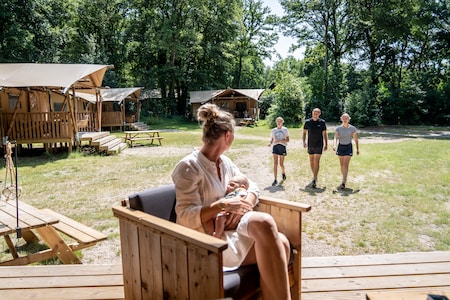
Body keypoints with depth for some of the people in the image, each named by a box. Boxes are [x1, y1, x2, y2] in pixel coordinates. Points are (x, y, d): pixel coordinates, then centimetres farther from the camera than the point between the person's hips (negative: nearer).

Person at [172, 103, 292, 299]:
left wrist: (242, 206, -8)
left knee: (280, 242, -19)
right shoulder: (188, 167, -13)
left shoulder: (225, 162, 10)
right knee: (264, 222, -26)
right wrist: (223, 205, -28)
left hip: (229, 230, 7)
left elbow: (252, 188, 13)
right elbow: (187, 218, -18)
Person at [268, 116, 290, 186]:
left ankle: (283, 173, 39)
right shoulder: (273, 130, 11)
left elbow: (287, 139, 0)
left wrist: (280, 140, -15)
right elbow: (271, 139, 14)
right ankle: (275, 180, -7)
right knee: (275, 163, -8)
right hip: (275, 146, 1)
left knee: (281, 164, 5)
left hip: (282, 146, -1)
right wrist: (270, 143, -8)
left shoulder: (285, 129, 4)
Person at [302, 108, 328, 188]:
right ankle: (314, 176, 29)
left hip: (319, 145, -3)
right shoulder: (307, 122, 2)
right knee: (311, 161, 11)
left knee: (316, 161, -11)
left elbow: (324, 134, 2)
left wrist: (326, 144, 0)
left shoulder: (322, 122, -2)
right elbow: (304, 132, 7)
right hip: (310, 144, 3)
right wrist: (304, 142, -5)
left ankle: (314, 180, -12)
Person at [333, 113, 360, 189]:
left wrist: (357, 149, 3)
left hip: (348, 147, -3)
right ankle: (345, 178, 34)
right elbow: (335, 138, -12)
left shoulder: (352, 128, -5)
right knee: (342, 165, 13)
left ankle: (343, 183, -16)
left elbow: (356, 139, 1)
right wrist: (334, 145, -30)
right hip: (340, 146, 3)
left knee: (346, 165, -12)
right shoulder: (338, 128, -1)